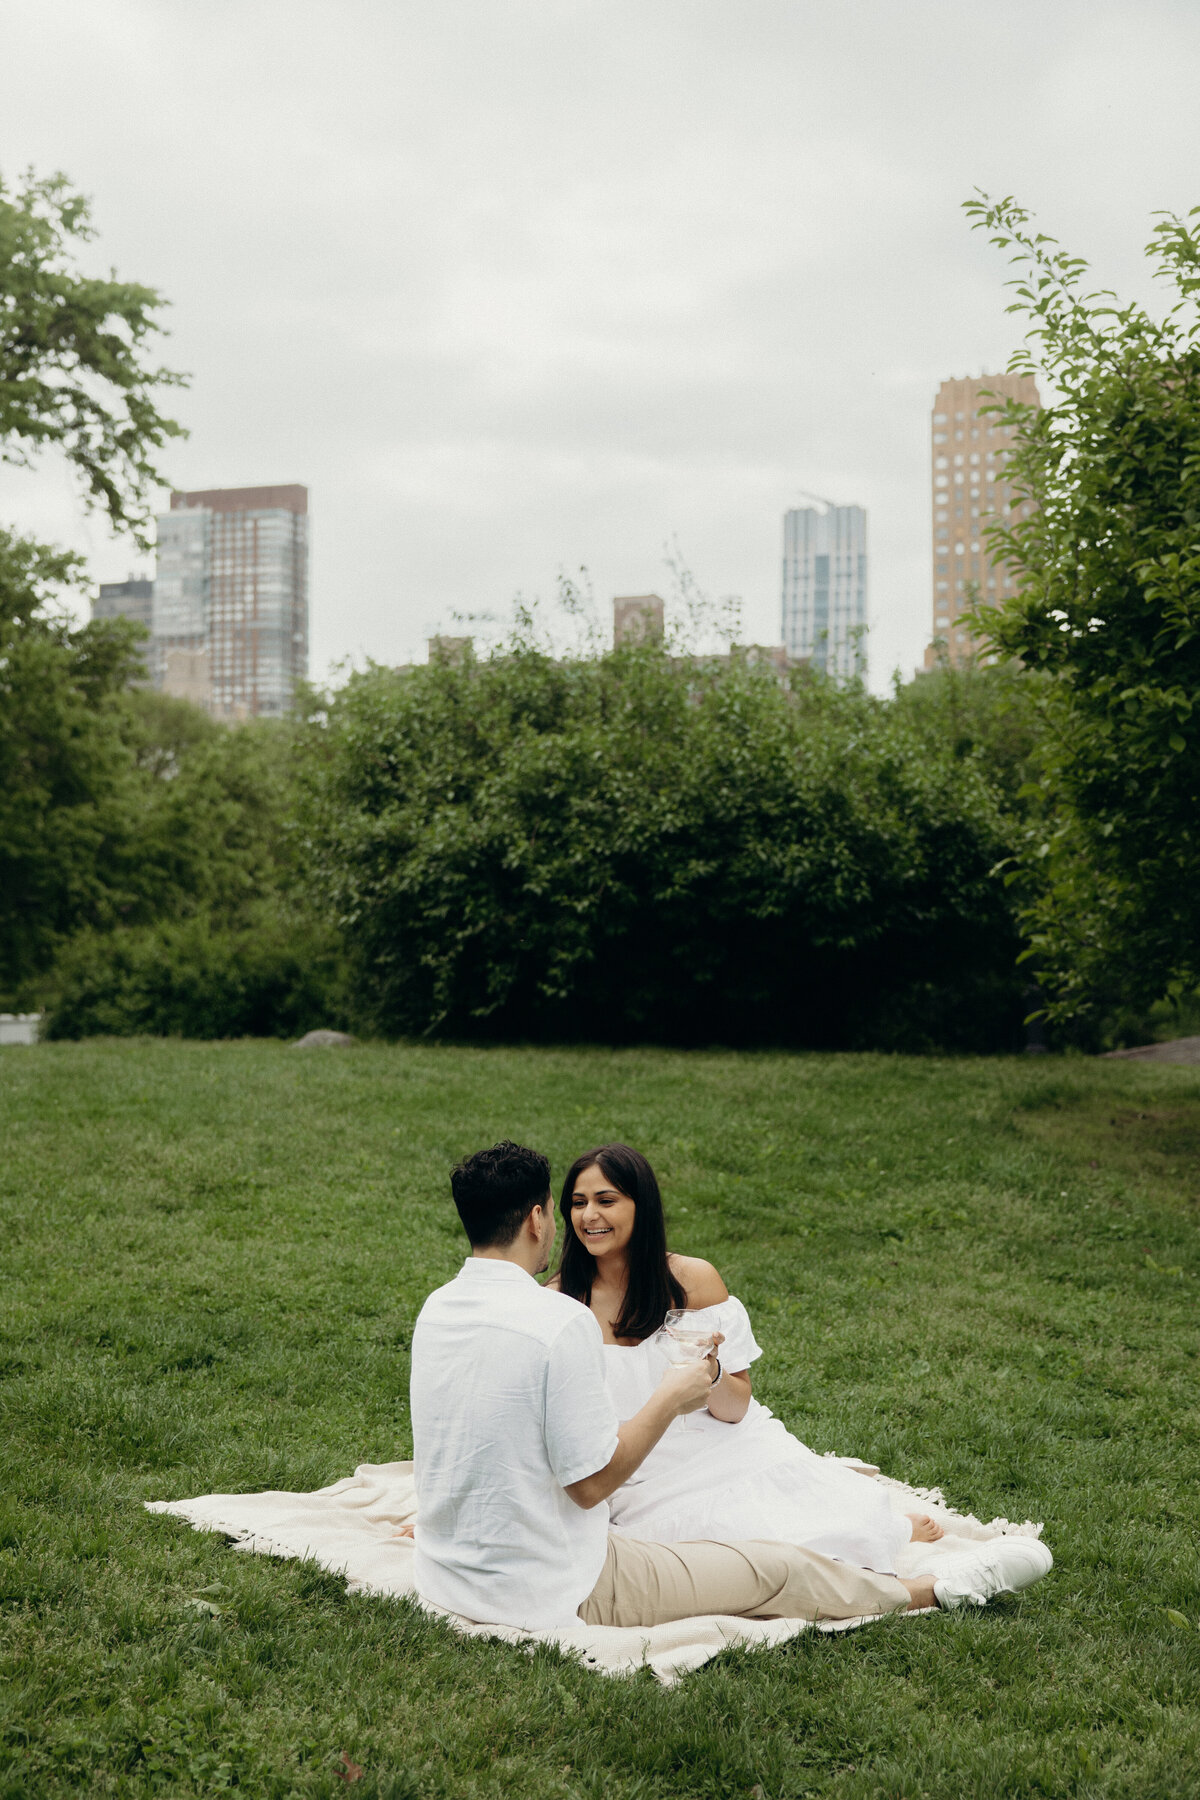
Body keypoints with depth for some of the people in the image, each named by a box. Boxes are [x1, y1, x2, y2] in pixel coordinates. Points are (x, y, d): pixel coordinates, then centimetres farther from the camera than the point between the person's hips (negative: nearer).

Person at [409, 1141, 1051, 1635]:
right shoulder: (559, 1322, -24)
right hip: (547, 1595, -8)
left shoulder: (434, 1310, 0)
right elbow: (592, 1482, -20)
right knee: (780, 1570, 8)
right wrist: (671, 1399, -7)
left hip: (443, 1578, 8)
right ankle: (935, 1592, 30)